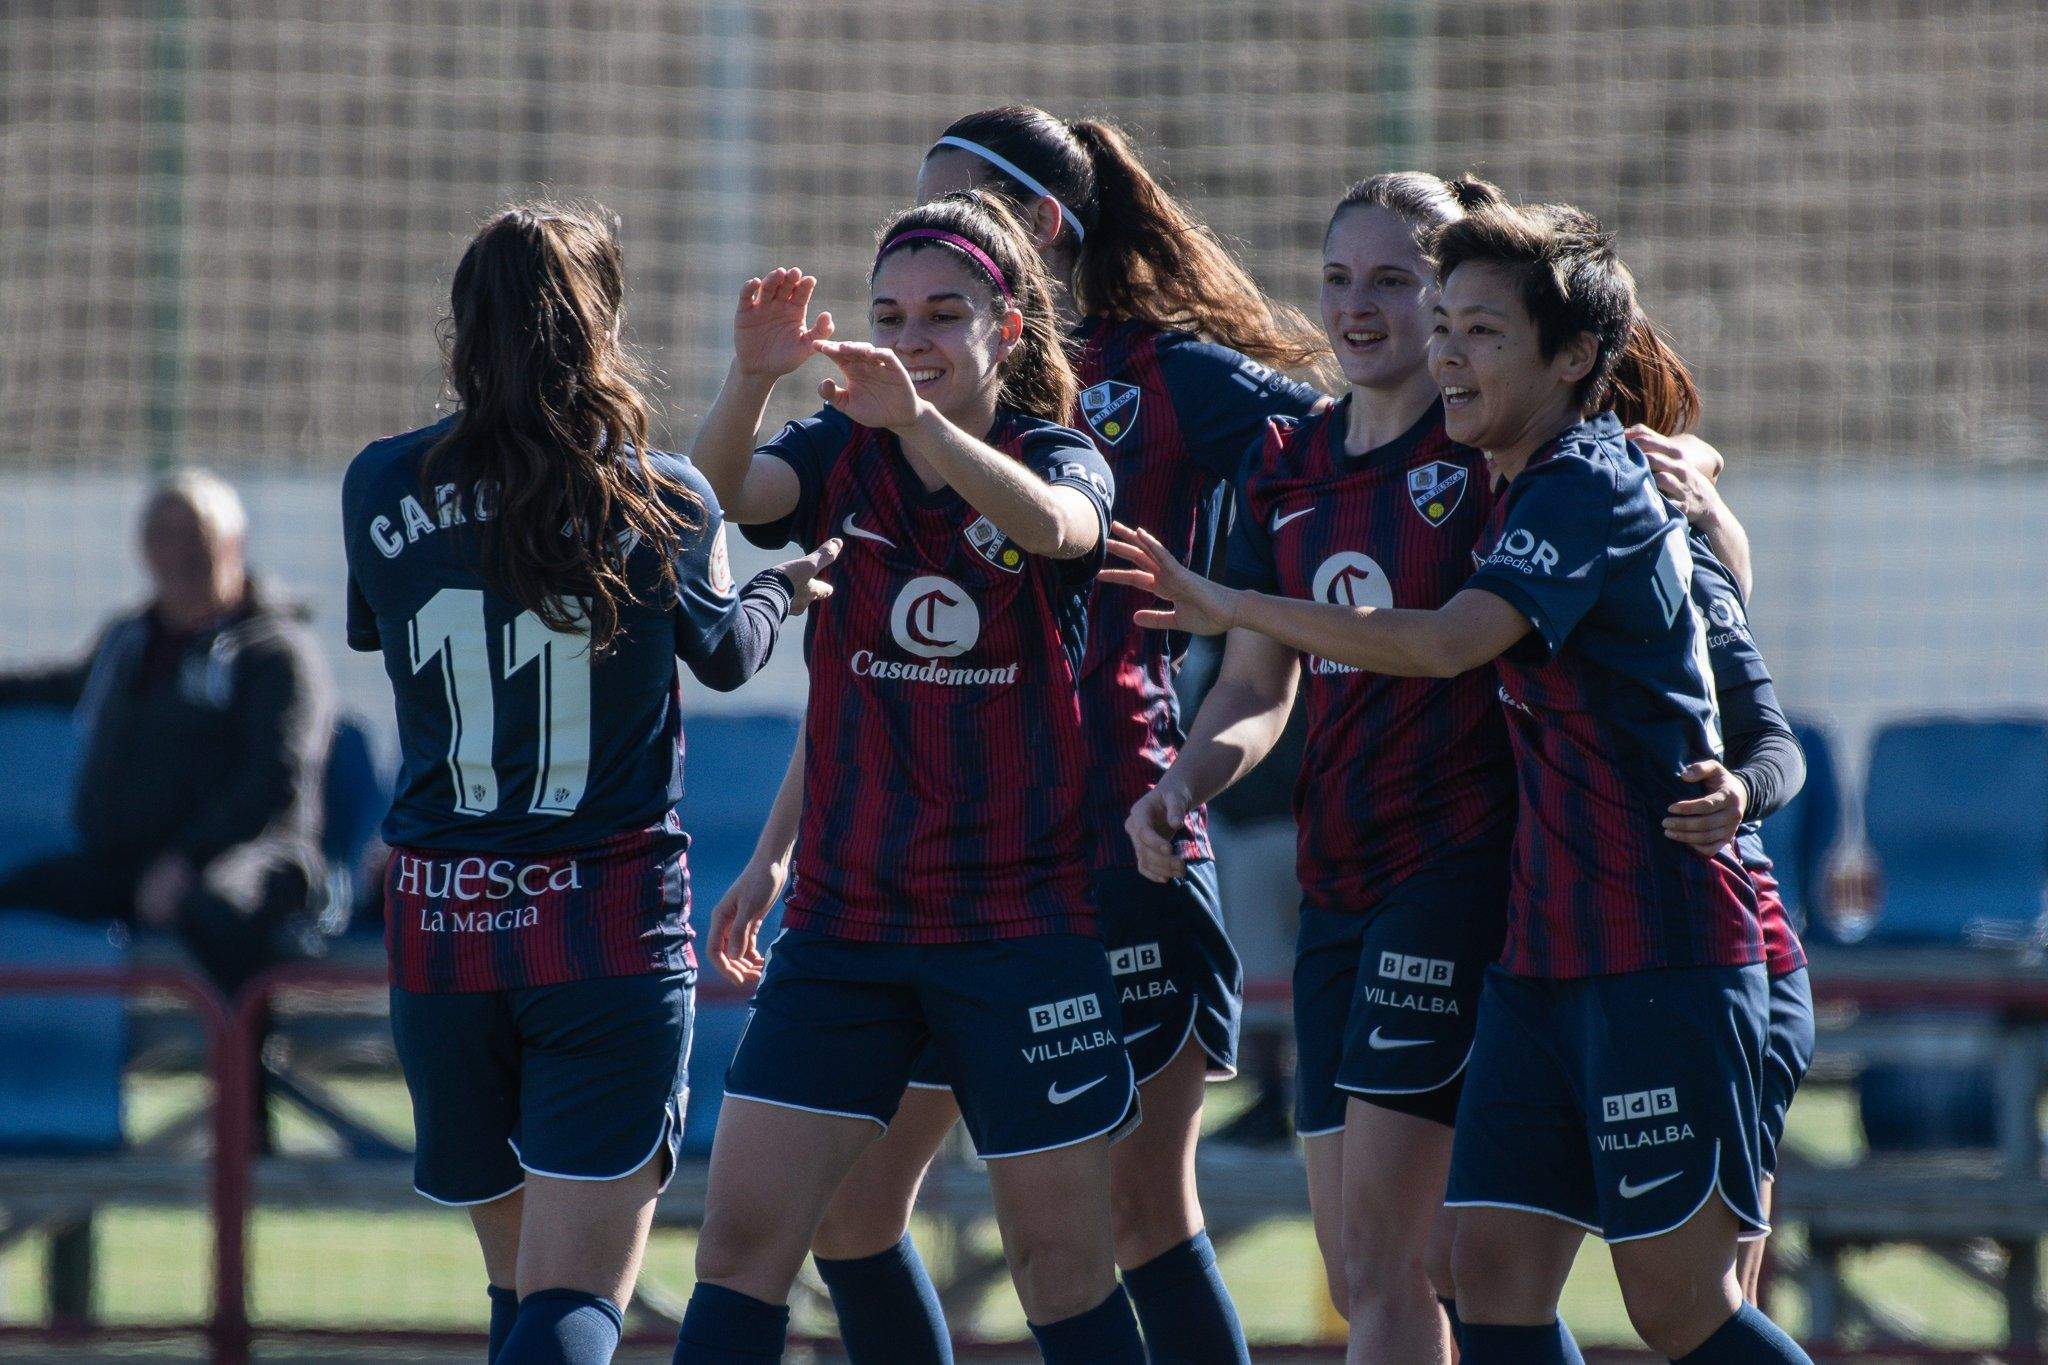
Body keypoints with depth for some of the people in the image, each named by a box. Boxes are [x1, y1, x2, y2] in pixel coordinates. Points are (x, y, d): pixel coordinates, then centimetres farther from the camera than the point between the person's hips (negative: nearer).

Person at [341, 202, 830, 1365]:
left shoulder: (382, 488, -1)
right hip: (614, 921, -3)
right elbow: (724, 654, 13)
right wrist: (783, 593, 36)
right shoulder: (664, 499, -5)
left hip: (440, 920, 3)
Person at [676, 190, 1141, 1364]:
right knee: (743, 1235, -6)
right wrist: (751, 382, -40)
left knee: (1064, 1263, 3)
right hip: (845, 913, 2)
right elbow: (718, 493, -18)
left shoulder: (1059, 459, -3)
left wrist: (917, 419, -45)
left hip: (1024, 920, -2)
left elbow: (1048, 524, -28)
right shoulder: (842, 459, 3)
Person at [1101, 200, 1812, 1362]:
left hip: (1662, 957, -9)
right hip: (1547, 950, 9)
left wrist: (1233, 607, -21)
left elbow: (1444, 643, -26)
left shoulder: (1586, 486, -14)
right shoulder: (1539, 486, 15)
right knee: (1497, 1266, 1)